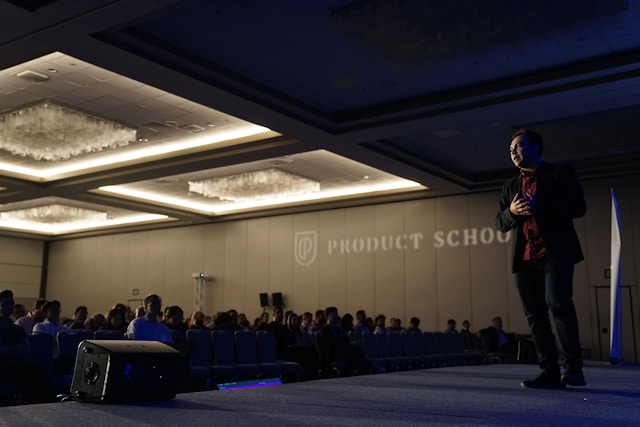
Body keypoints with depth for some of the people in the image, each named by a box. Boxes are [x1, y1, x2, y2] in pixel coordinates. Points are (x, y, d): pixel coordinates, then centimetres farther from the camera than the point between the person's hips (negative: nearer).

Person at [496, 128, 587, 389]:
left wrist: (539, 206, -15)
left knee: (558, 303, -20)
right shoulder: (510, 186, 21)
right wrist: (511, 211, -5)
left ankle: (573, 367, -12)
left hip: (555, 252, -5)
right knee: (534, 314, 0)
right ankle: (549, 372, 2)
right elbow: (500, 223, 18)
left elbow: (578, 207, -4)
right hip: (524, 258, 5)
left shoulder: (560, 174, 7)